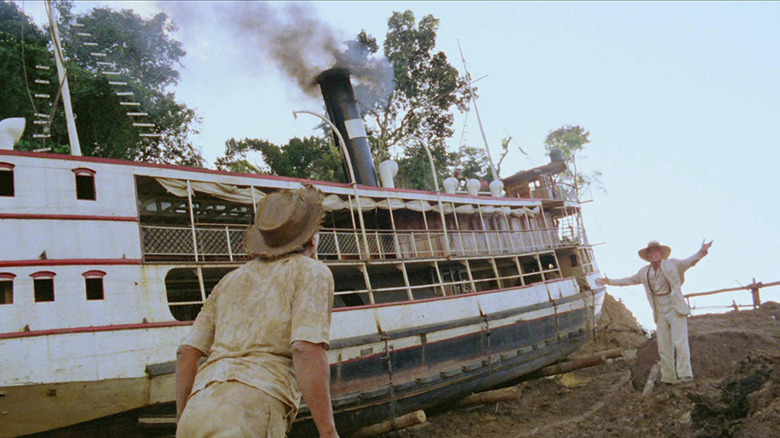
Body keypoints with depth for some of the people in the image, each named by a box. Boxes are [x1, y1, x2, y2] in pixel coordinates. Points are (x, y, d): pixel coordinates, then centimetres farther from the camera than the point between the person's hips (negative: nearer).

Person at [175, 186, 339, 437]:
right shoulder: (311, 272, 5)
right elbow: (306, 350, -11)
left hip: (197, 416, 7)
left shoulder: (231, 280, 24)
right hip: (247, 416, -7)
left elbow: (187, 353, 18)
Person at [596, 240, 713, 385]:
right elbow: (630, 280, 26)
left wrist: (702, 252, -30)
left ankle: (685, 375, -9)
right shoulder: (644, 272, 13)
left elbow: (689, 261, -11)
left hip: (676, 310, -4)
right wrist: (610, 281, 29)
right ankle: (668, 378, 10)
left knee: (680, 342, -12)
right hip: (660, 314, 5)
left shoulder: (672, 264, 1)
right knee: (664, 347, 4)